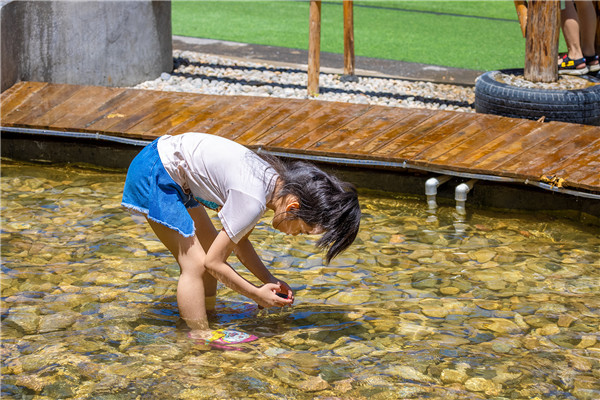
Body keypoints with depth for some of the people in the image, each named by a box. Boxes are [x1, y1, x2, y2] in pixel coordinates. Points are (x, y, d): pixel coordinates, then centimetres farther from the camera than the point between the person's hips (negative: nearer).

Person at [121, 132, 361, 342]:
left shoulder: (274, 181, 0)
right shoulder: (253, 201, -27)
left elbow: (239, 240, 13)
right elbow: (213, 262, -17)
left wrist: (269, 280, 3)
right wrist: (257, 295, -7)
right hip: (154, 173, -10)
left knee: (213, 247, 13)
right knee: (196, 263, -11)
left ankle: (204, 326, 23)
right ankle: (200, 338, -5)